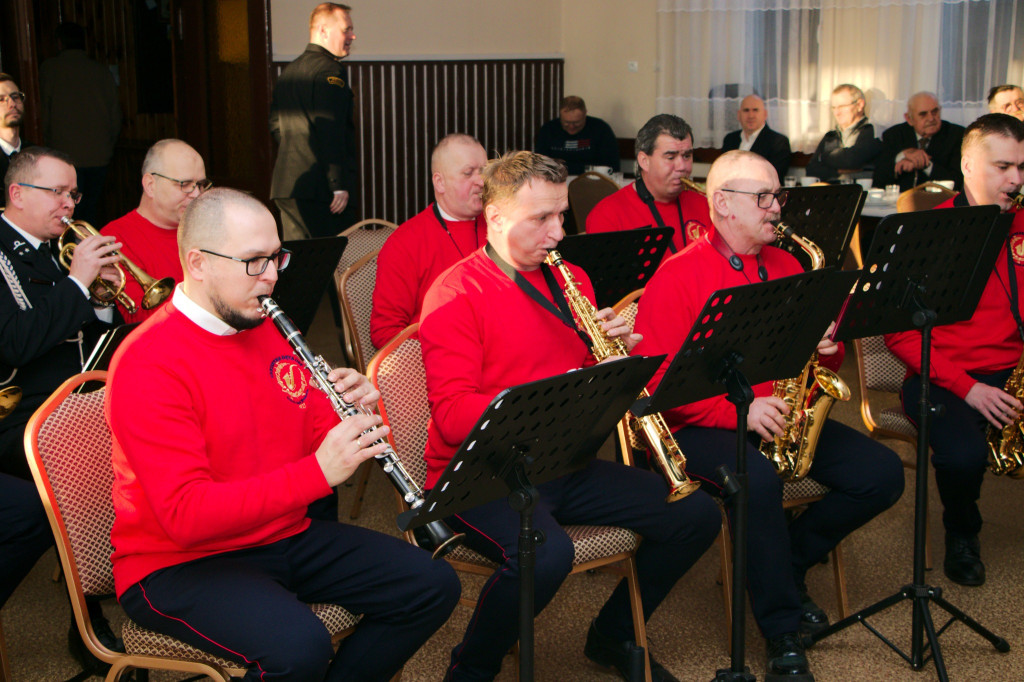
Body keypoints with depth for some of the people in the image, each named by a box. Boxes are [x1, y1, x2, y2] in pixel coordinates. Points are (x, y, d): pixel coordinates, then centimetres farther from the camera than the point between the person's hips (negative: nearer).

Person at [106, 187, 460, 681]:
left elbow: (312, 437, 13)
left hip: (285, 536, 8)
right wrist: (317, 473, -34)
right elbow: (185, 514, -27)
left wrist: (352, 415, -11)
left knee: (433, 586, -3)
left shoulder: (271, 328, 7)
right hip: (180, 564, -7)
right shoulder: (149, 364, -19)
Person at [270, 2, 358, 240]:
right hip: (320, 186, -9)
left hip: (285, 184, 9)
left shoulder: (289, 71, 18)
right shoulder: (331, 71, -10)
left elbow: (275, 125, 22)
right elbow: (330, 130, -19)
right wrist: (338, 185, -20)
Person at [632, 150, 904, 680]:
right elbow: (656, 379, -14)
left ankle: (786, 562, 9)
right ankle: (783, 632, -19)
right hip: (701, 425, -6)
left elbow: (821, 347, 22)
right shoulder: (678, 276, -8)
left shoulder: (786, 265, 13)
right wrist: (736, 411, -22)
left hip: (780, 416, 7)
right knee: (759, 479, -37)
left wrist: (826, 348, -4)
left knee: (883, 474, -10)